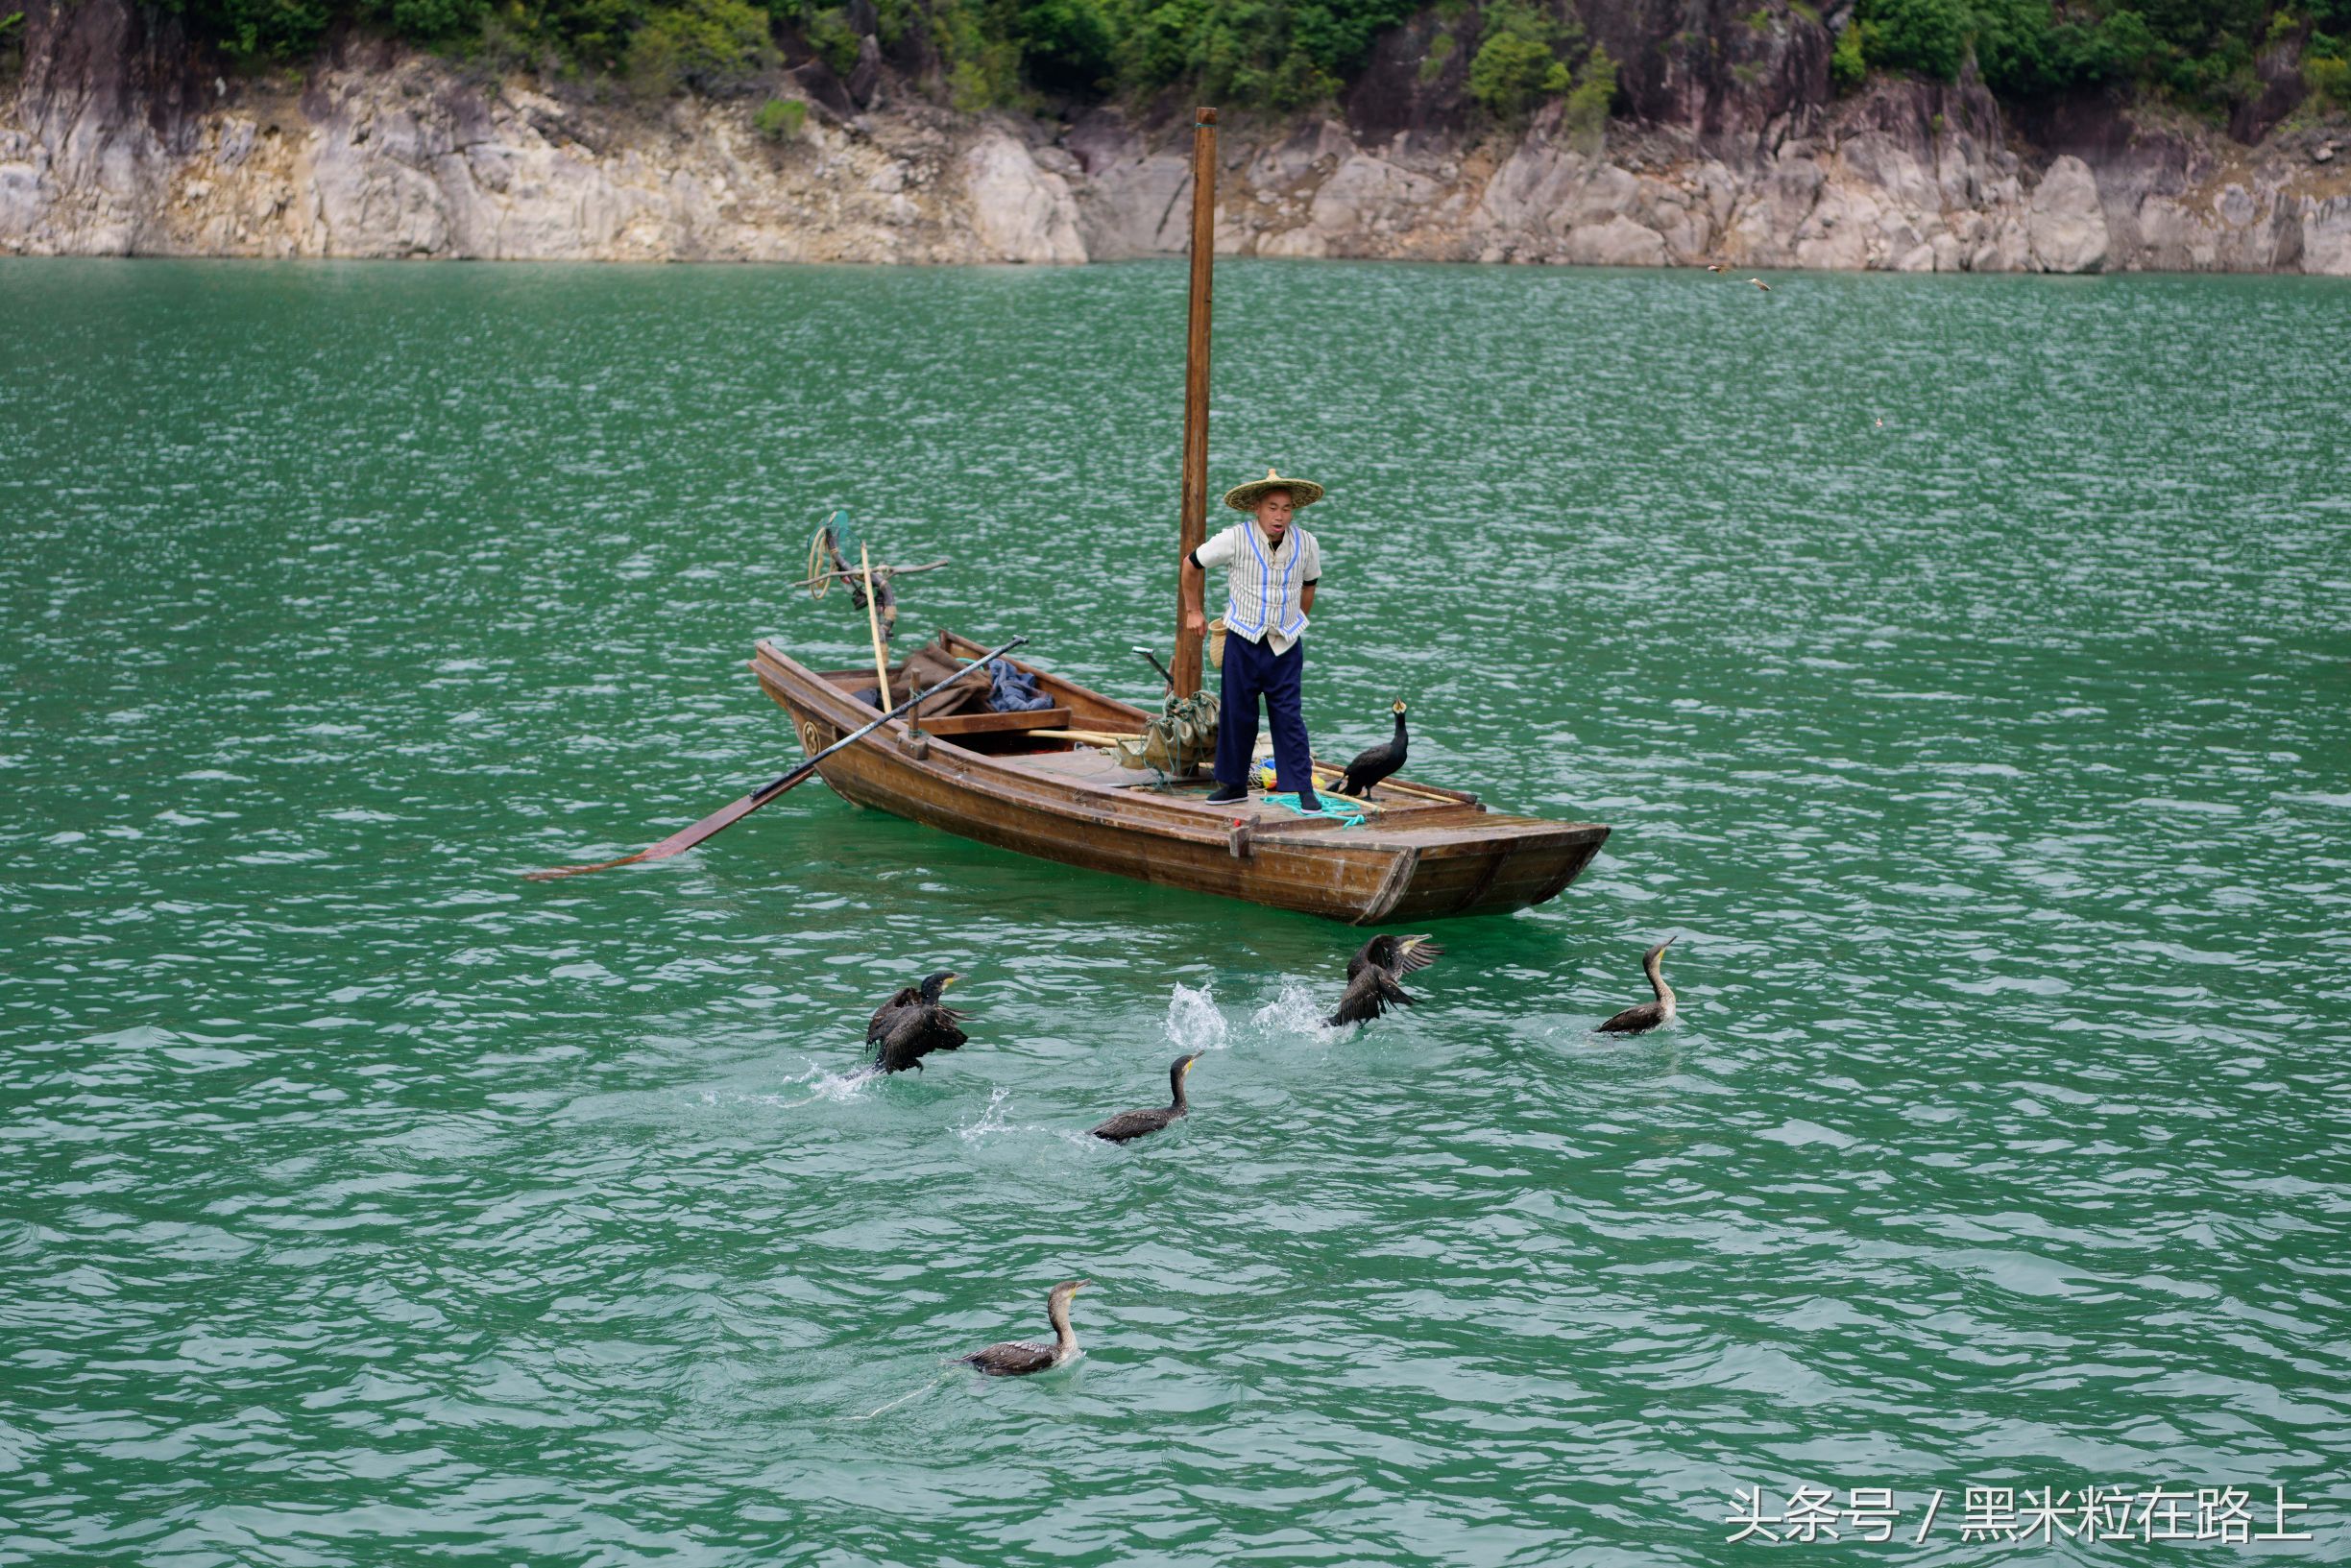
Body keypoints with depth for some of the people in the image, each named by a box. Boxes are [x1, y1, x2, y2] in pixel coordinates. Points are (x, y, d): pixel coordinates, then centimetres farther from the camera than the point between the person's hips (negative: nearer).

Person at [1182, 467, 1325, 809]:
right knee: (1236, 714, 5)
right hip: (1243, 642, -1)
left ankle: (1304, 789, -1)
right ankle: (1234, 784, 19)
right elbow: (1192, 564, 5)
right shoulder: (1235, 540, -11)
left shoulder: (1306, 544, -2)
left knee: (1289, 717, -4)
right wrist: (1192, 611, 10)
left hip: (1286, 646, 1)